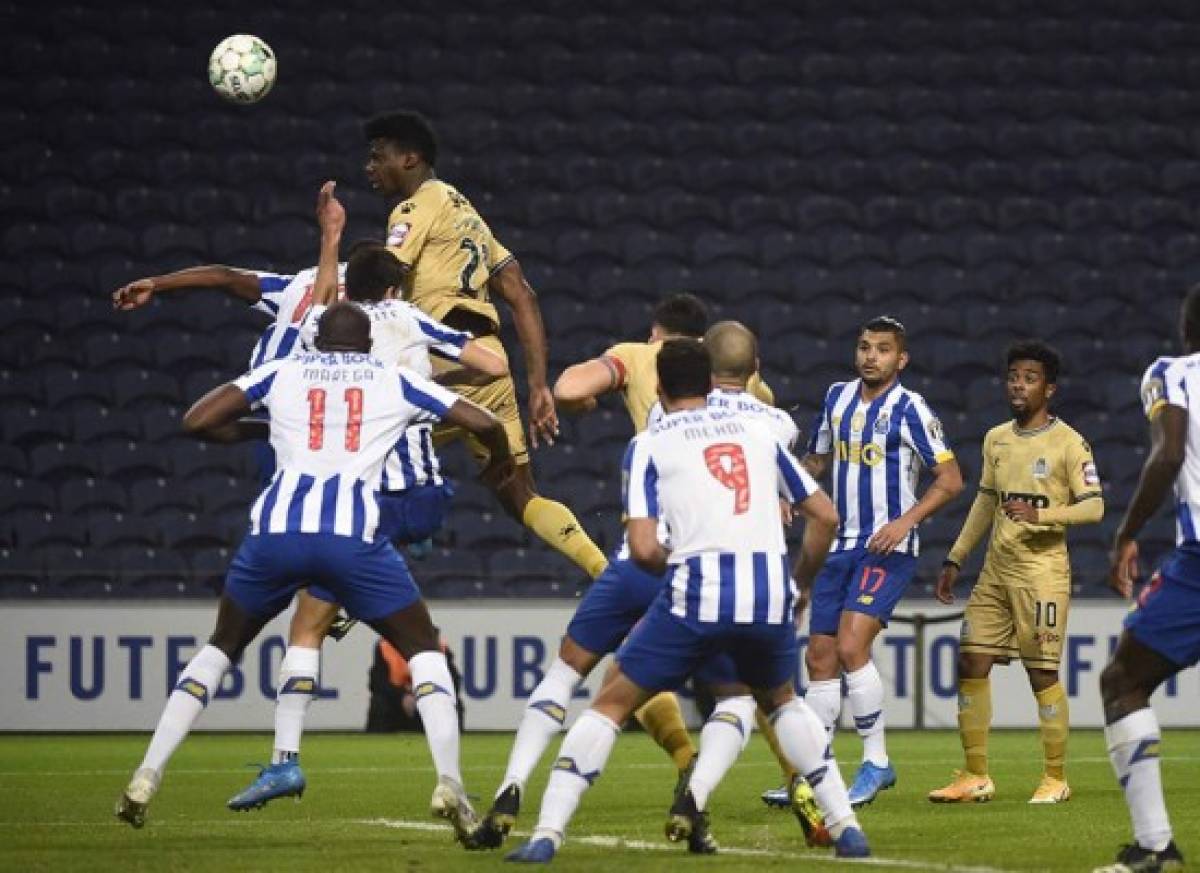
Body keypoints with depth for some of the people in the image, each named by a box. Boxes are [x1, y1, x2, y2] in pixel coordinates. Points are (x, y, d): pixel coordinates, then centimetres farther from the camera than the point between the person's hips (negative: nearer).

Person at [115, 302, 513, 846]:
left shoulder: (281, 373, 20)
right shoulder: (395, 382, 20)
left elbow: (197, 421, 14)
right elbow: (484, 423, 19)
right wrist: (501, 462, 41)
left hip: (276, 529, 1)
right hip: (353, 536, -1)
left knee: (220, 649, 23)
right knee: (424, 653, 15)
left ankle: (147, 778, 15)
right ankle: (449, 784, -4)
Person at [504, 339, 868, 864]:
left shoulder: (649, 446, 8)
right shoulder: (757, 434, 19)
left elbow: (643, 549, -3)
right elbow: (825, 516, 21)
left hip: (697, 590, -3)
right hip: (770, 592, 3)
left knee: (611, 703, 11)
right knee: (782, 700, 31)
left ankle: (546, 835, 0)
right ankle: (846, 827, 22)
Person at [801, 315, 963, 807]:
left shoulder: (908, 409, -9)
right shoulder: (838, 397, 10)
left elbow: (950, 479, -9)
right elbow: (818, 459, 25)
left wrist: (906, 520, -21)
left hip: (887, 549, -7)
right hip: (841, 545, 7)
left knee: (851, 646, -20)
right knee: (820, 657, 5)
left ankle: (877, 762, -9)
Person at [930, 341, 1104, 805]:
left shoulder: (1068, 443, -7)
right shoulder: (996, 439, 13)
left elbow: (1093, 506, -11)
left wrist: (1040, 515, -24)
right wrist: (955, 559, 20)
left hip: (1042, 571, -6)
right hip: (996, 570, 6)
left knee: (1042, 672, -4)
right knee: (971, 664, 0)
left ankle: (1056, 779, 8)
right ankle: (975, 776, 7)